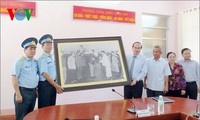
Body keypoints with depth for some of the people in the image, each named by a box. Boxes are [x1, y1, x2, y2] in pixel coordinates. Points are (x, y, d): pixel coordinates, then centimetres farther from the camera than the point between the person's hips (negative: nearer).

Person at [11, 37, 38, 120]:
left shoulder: (35, 62, 7)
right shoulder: (19, 61, -11)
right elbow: (14, 78, -13)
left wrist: (36, 90, 13)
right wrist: (18, 94, -16)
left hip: (33, 92, 6)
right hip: (23, 92, -6)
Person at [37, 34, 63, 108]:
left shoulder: (51, 57, 10)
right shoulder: (42, 58, -14)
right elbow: (45, 74, -19)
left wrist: (56, 85, 12)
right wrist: (56, 86, -17)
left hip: (52, 84, 8)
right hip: (45, 85, -8)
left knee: (52, 107, 16)